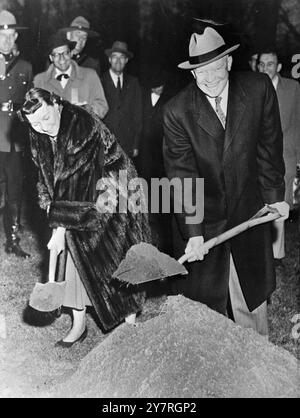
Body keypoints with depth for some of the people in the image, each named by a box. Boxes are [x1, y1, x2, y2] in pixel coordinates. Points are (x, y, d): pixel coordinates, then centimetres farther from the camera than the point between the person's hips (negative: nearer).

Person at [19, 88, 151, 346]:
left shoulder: (84, 126, -27)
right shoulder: (38, 137, -4)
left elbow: (78, 183, -27)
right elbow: (48, 180, 5)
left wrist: (61, 228, -24)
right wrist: (55, 218, -7)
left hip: (110, 203, -6)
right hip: (75, 208, 6)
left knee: (118, 263, 1)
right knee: (74, 260, 6)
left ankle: (130, 324, 18)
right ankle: (79, 325, 22)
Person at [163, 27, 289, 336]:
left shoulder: (258, 88, -8)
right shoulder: (177, 111, -13)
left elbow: (269, 146, 3)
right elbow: (183, 176, -15)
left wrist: (274, 195, 5)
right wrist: (193, 232, -19)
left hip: (248, 217, 2)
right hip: (201, 220, -1)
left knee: (251, 297, 15)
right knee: (202, 303, 8)